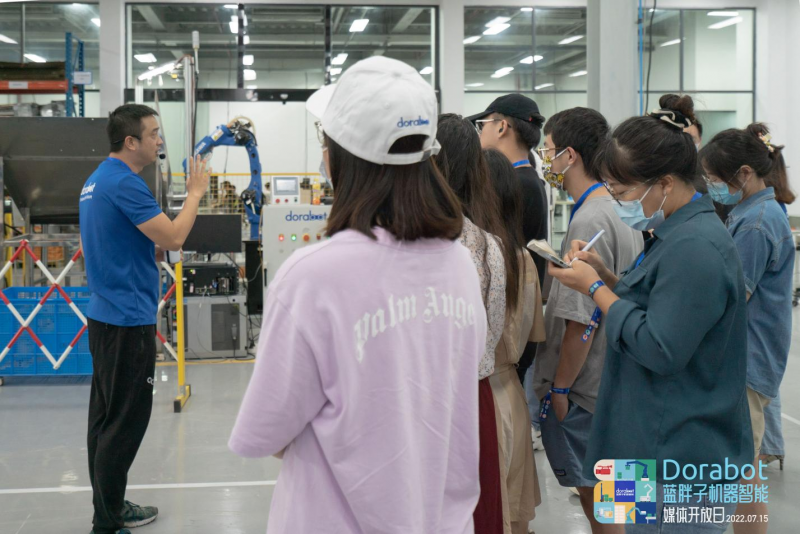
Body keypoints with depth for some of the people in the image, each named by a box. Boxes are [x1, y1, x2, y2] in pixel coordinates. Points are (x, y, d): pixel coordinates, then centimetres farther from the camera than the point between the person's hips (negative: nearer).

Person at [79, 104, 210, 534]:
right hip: (128, 319, -10)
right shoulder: (125, 183, -19)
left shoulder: (97, 180, 13)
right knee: (125, 420, -3)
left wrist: (150, 248, 14)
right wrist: (195, 193, -7)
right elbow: (173, 237, -21)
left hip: (103, 313, 10)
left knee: (105, 415, 14)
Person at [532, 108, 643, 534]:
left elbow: (582, 322, -23)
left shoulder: (589, 221, -21)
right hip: (613, 379, 9)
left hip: (583, 391, -9)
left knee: (596, 499, 2)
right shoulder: (621, 209, 7)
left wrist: (560, 387, -16)